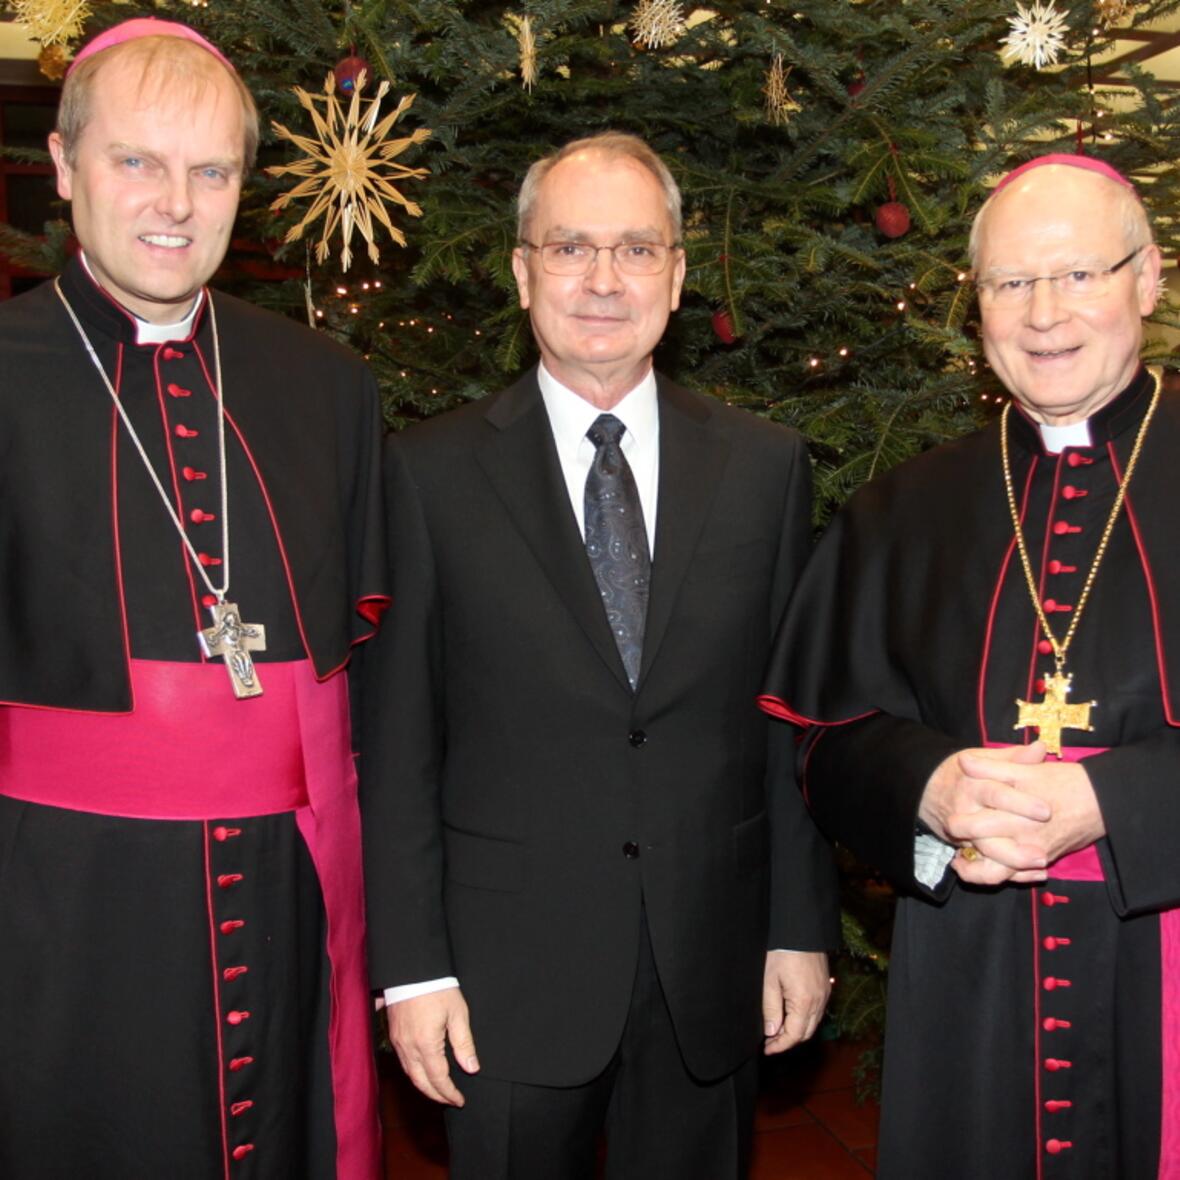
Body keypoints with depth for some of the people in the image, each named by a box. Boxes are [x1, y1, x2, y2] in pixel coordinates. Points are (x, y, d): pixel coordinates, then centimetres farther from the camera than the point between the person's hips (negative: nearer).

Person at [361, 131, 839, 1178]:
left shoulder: (767, 466, 1)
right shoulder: (434, 472, -5)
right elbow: (398, 735, -4)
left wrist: (803, 929, 3)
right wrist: (411, 965, -6)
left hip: (712, 965, 2)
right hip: (508, 967, -1)